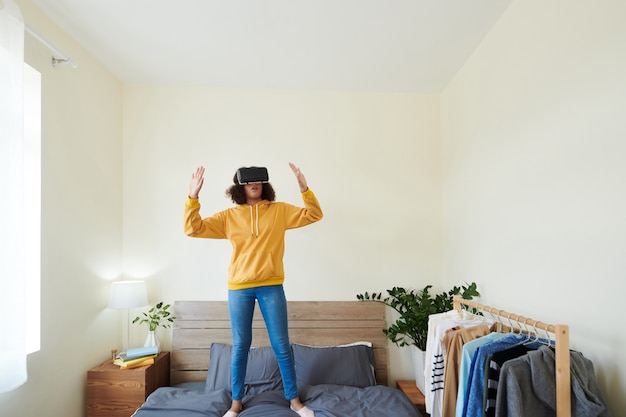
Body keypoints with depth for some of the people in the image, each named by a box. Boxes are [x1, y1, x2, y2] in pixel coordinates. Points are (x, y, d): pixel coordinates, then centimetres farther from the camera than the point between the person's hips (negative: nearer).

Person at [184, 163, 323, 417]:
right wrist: (193, 197, -15)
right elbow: (193, 229, -1)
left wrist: (304, 188, -17)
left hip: (271, 287, 0)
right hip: (239, 288, 1)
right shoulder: (228, 216, 3)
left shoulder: (280, 211, 3)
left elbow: (314, 215, -1)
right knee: (240, 346, 11)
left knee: (281, 345, 7)